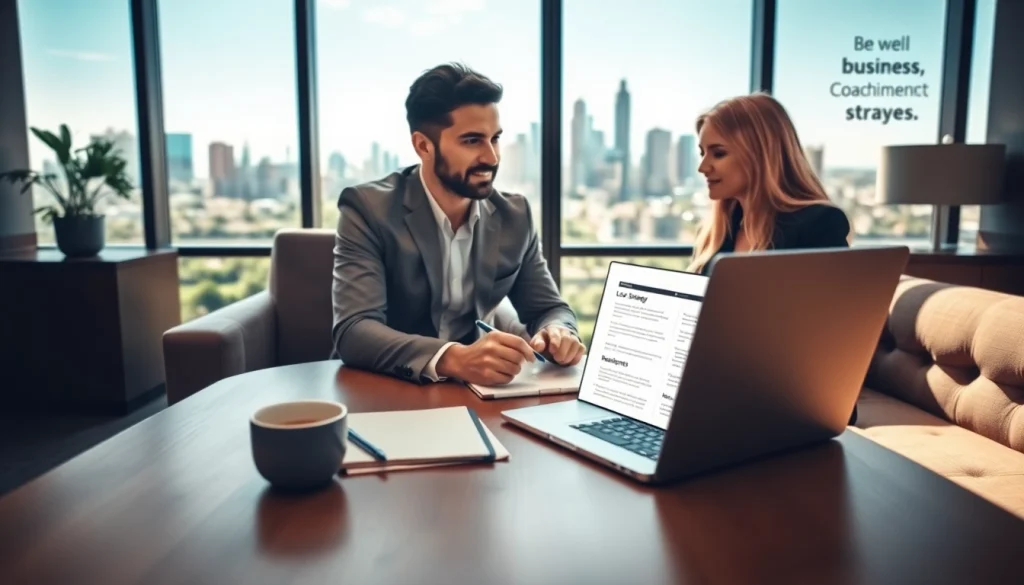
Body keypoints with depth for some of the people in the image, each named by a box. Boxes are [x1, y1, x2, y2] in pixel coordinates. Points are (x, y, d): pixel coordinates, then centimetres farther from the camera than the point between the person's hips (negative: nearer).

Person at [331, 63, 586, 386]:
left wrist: (558, 333, -18)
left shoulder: (514, 215, 1)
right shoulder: (368, 208, -13)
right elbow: (354, 330, -23)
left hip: (469, 391, 5)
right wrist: (453, 359, -40)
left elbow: (549, 308, 6)